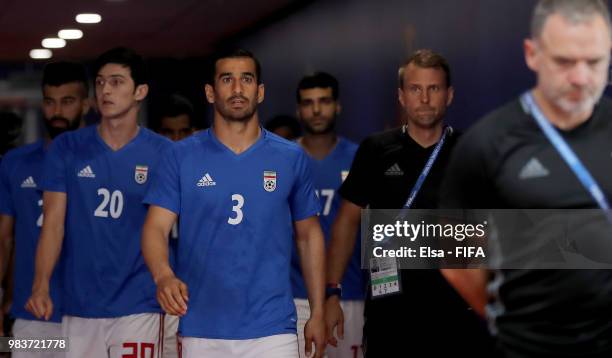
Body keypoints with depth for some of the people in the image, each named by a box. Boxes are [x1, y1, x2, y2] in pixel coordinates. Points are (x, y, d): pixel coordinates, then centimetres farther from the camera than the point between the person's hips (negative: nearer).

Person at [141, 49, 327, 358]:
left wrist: (317, 313, 8)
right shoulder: (181, 157, 1)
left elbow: (308, 235, 12)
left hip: (272, 329, 0)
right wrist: (164, 275, -27)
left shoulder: (291, 158, 4)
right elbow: (155, 228, -6)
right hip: (201, 330, 0)